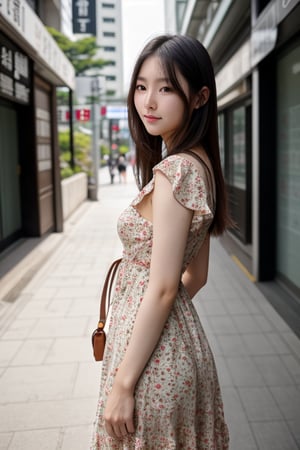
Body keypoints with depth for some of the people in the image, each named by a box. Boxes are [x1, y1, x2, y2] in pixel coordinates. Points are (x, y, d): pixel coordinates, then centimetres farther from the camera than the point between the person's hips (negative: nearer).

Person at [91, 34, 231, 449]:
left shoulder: (175, 171, -21)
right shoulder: (200, 164, 7)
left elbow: (162, 289, -22)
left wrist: (123, 383, -16)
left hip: (152, 354, -9)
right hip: (185, 345, 9)